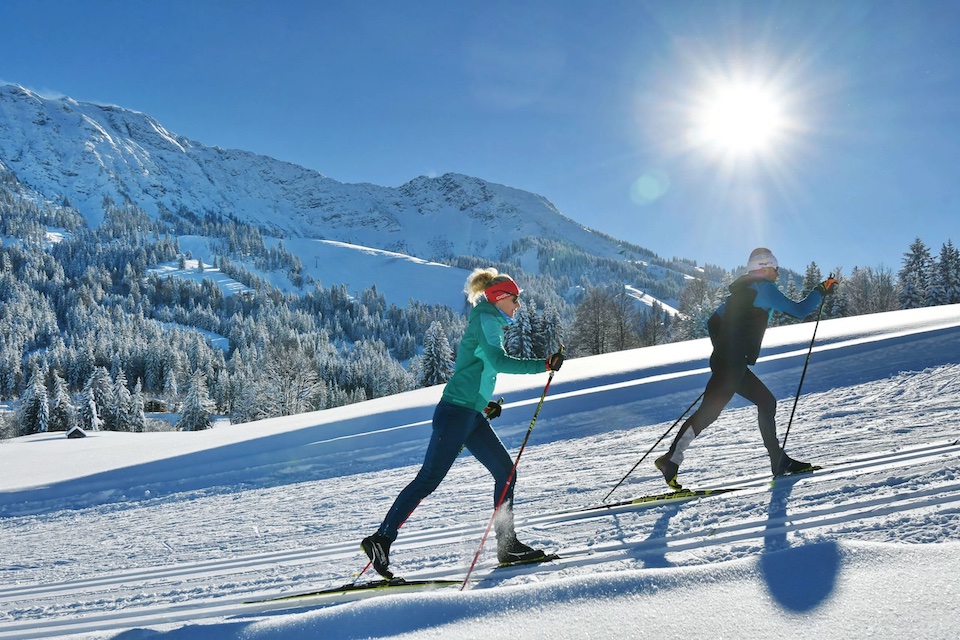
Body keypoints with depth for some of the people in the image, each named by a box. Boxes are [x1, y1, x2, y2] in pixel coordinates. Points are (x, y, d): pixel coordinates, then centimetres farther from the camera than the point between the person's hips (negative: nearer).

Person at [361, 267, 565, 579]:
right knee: (429, 479, -11)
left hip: (471, 415, 10)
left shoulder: (488, 323, 22)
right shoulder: (487, 319, -7)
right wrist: (544, 364, -22)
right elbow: (498, 361, -23)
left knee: (506, 470, 8)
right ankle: (381, 539, -7)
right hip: (456, 412, -10)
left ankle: (507, 544, 13)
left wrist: (484, 403, 22)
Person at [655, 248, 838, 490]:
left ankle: (779, 461, 18)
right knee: (710, 410, -14)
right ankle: (671, 459, -18)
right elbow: (799, 310, -6)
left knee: (767, 402, 16)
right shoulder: (764, 288, -3)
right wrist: (821, 291, 8)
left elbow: (713, 322, 24)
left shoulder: (740, 291, 22)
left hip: (723, 360, 10)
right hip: (734, 363, -10)